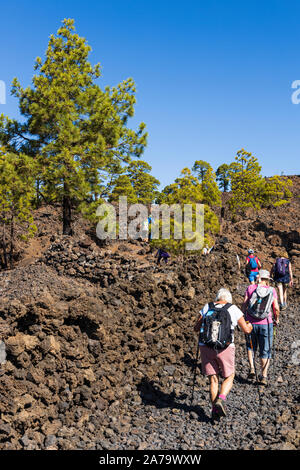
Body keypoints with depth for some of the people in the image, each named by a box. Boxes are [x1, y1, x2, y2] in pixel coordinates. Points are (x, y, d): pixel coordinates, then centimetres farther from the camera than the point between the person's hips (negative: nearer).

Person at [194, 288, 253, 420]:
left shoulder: (207, 307, 5)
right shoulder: (233, 309, -1)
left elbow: (196, 328, 7)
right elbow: (246, 330, 1)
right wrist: (250, 326, 24)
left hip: (206, 347, 2)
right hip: (225, 349, -2)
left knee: (213, 379, 14)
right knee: (229, 377, 16)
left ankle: (215, 410, 12)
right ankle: (220, 400, -7)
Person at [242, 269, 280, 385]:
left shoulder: (251, 288, -5)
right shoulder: (272, 291, -4)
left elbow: (244, 305, -6)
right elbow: (276, 308, -5)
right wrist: (277, 319, 13)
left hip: (251, 323, 0)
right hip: (265, 324, 0)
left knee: (251, 346, 24)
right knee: (265, 351, 12)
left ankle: (252, 369, 11)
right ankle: (264, 376, 8)